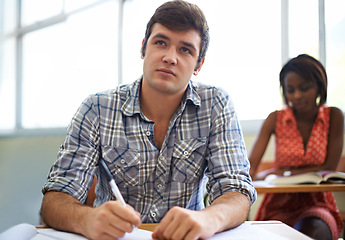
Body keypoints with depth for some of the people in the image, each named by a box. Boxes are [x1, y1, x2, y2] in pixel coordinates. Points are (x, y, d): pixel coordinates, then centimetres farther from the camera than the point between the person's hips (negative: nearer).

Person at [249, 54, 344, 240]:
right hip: (280, 203, 1)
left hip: (317, 202, -1)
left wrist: (286, 172, -11)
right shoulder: (275, 119, 0)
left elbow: (329, 168, -3)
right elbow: (251, 164, -8)